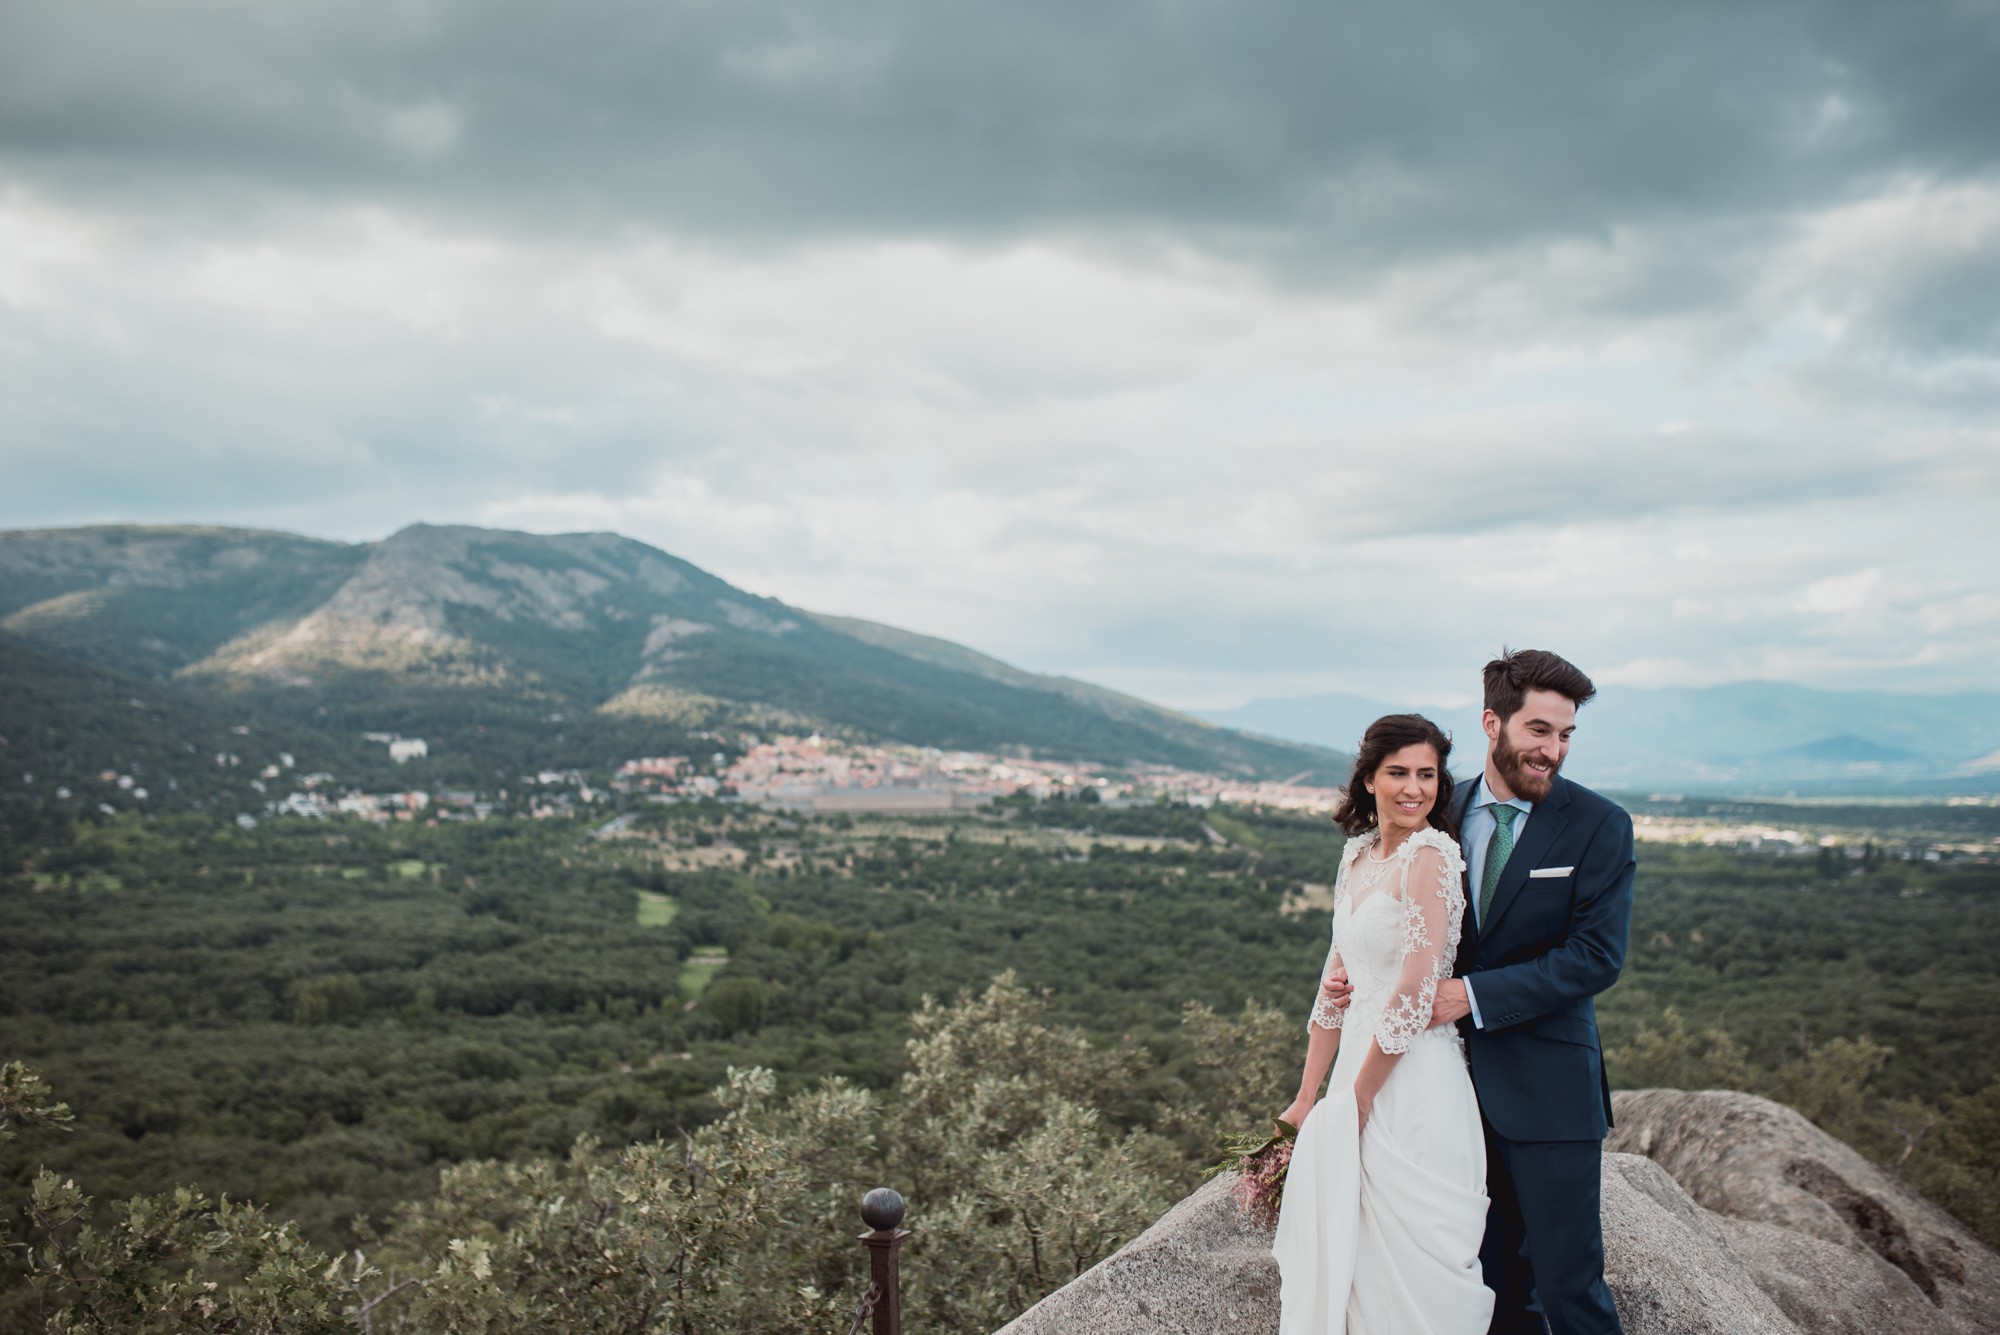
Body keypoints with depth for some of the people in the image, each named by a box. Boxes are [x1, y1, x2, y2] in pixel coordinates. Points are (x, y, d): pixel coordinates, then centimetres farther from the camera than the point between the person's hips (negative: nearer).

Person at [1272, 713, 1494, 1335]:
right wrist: (1307, 1098, 15)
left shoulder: (1432, 856, -15)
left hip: (1413, 1081, -8)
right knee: (1350, 1257, 17)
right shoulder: (1358, 852, 10)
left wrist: (1358, 1098, -11)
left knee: (1412, 1268, 3)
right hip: (1362, 1067, 8)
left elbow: (1414, 993, -19)